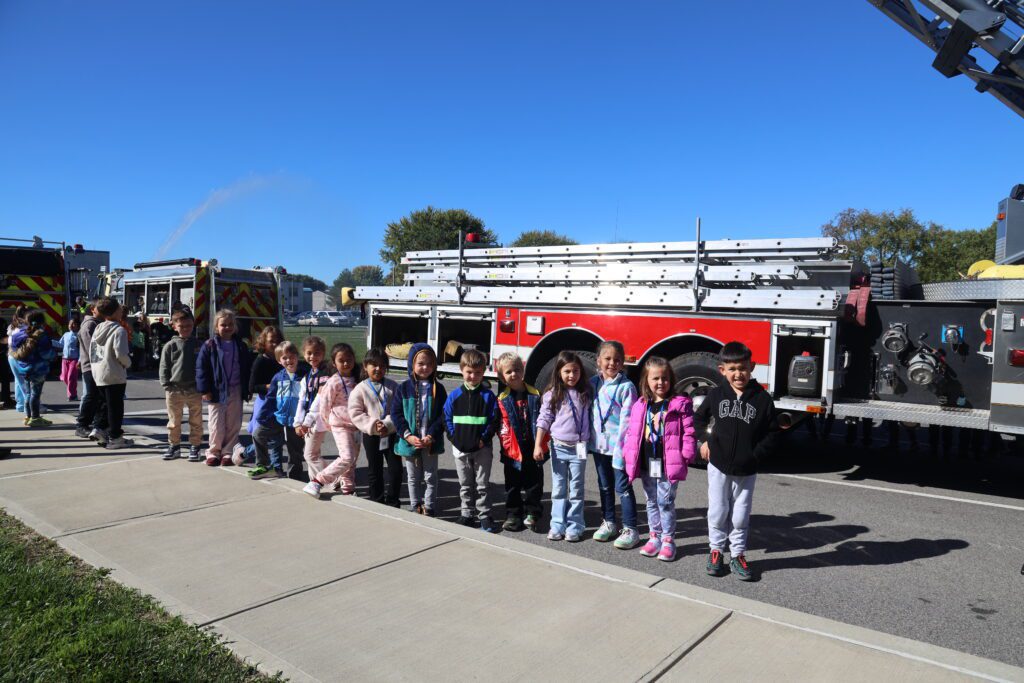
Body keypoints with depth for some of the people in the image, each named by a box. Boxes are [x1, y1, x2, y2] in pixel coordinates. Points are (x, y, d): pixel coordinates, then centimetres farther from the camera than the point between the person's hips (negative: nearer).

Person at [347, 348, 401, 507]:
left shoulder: (393, 386, -1)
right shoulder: (360, 389, -4)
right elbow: (355, 414, -8)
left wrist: (387, 425, -18)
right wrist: (373, 426, -18)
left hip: (391, 434, 1)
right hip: (371, 435, -1)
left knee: (396, 468, 2)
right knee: (374, 470, 11)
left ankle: (393, 502, 17)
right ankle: (377, 501, 25)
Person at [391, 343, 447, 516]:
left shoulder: (438, 388, -3)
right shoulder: (404, 388, -3)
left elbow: (442, 415, -6)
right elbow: (396, 413, -4)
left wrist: (431, 436, -16)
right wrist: (408, 435, -14)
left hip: (431, 442, -1)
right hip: (410, 441, 1)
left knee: (430, 477, 9)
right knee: (413, 477, 15)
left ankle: (429, 509, 21)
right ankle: (416, 508, 28)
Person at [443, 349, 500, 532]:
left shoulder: (488, 395, -6)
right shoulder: (455, 395, 0)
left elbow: (494, 420, -6)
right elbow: (447, 418, 4)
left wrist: (484, 438, -13)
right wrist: (453, 437, -6)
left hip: (482, 448, -2)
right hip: (460, 448, 2)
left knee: (482, 484, 5)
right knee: (465, 485, 14)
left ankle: (485, 516, 14)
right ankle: (466, 514, 26)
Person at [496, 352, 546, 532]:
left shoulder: (535, 395, -1)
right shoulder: (502, 400, -3)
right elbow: (503, 427, -4)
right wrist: (510, 447, -12)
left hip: (533, 450, 0)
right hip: (513, 452, 0)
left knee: (534, 484, 10)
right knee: (512, 485, 11)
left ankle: (532, 513, 24)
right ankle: (513, 514, 23)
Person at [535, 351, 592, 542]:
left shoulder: (585, 393, 1)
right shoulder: (552, 395, -4)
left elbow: (593, 416, 9)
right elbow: (543, 420, -3)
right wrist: (538, 445, -8)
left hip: (578, 447, 1)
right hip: (558, 446, 0)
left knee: (576, 489, 7)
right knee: (559, 489, 9)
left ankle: (574, 527, 15)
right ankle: (557, 525, 16)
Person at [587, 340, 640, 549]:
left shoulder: (626, 387, -11)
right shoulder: (593, 383, 4)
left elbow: (626, 420, -14)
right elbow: (588, 412, 10)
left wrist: (621, 448, -18)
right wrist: (588, 439, 7)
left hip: (619, 445, -5)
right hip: (598, 443, 5)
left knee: (622, 487, 1)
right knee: (605, 486, 17)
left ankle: (630, 528, 11)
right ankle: (608, 522, 32)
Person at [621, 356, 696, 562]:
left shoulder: (680, 404, -6)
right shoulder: (639, 406, 6)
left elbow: (688, 433, -8)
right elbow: (631, 432, 10)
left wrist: (687, 455, -14)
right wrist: (628, 454, 4)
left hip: (668, 464, -5)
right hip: (646, 464, 5)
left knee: (665, 502, 2)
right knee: (651, 502, 16)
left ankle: (668, 540, 15)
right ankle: (655, 536, 28)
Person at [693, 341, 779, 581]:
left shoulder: (762, 398, -8)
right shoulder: (716, 395, -4)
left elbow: (771, 431, -2)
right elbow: (699, 418, 11)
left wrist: (757, 455, -10)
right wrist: (705, 440, 0)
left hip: (746, 470, -1)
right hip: (719, 465, 1)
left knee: (740, 515, 10)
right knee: (718, 511, 10)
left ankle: (737, 555, 25)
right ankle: (716, 551, 25)